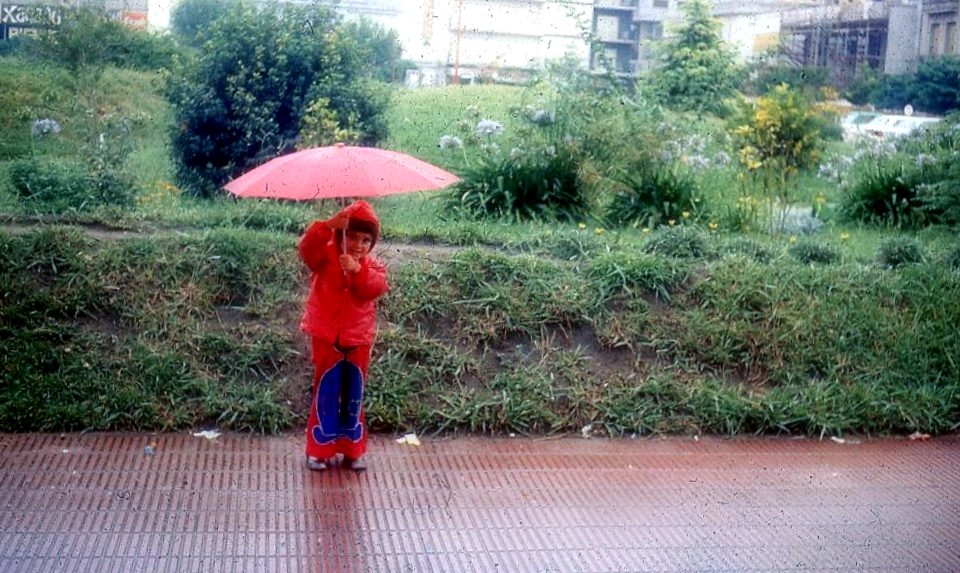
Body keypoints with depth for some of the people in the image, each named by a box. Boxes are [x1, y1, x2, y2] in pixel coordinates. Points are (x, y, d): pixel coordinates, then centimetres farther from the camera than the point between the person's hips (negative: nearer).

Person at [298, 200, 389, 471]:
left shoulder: (373, 266, 2)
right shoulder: (326, 257, -5)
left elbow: (376, 288, -18)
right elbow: (307, 247, -27)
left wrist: (358, 270, -35)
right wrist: (328, 226, -41)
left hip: (358, 341, 3)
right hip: (327, 339, -3)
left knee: (354, 397, 12)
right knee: (326, 394, 5)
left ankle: (352, 450, 24)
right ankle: (320, 450, 16)